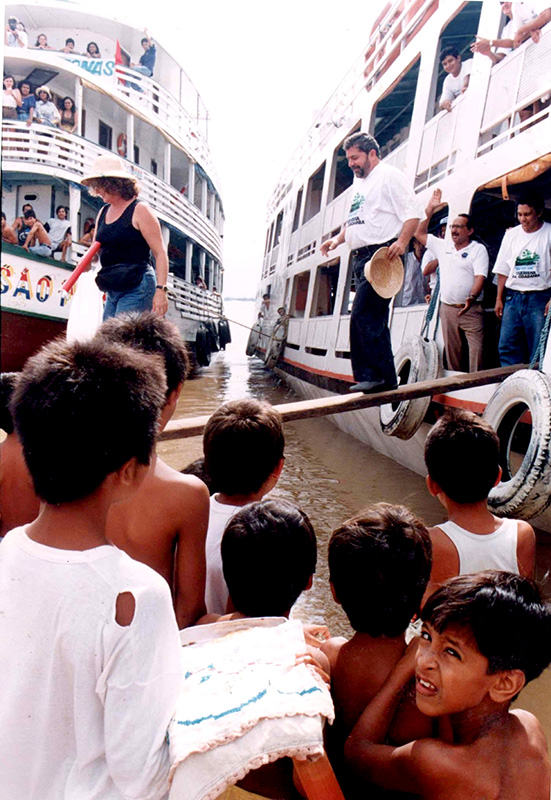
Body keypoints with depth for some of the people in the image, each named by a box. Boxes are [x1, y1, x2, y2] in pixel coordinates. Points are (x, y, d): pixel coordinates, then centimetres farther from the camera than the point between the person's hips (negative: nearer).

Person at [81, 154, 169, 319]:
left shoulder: (140, 210, -6)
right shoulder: (103, 212, 16)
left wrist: (160, 289, -20)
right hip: (113, 291, 8)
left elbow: (160, 253, -11)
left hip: (137, 288, -8)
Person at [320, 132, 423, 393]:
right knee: (374, 320, 8)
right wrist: (338, 239, 17)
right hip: (361, 257, 9)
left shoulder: (388, 175, -3)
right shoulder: (359, 182, 24)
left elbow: (413, 212, -11)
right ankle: (379, 378, 13)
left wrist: (402, 242, -25)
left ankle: (381, 375, -12)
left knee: (363, 316, -17)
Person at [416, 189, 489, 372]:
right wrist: (429, 210, 14)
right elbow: (420, 234, 22)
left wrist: (472, 297, -26)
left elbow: (480, 276, -9)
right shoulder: (443, 246, 17)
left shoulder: (478, 249, 3)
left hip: (471, 309, -4)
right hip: (447, 308, 4)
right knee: (451, 350, 5)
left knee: (476, 348, -12)